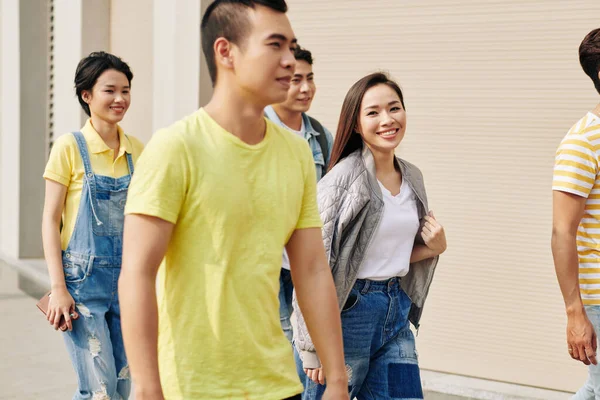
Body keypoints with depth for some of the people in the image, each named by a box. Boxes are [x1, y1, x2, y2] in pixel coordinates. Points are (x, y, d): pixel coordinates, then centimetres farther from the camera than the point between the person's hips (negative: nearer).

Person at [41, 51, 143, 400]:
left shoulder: (136, 149, 8)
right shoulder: (71, 147, -6)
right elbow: (50, 219, -6)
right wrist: (58, 288, -13)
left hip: (126, 279, 5)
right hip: (83, 279, -5)